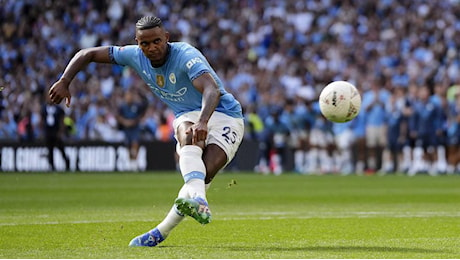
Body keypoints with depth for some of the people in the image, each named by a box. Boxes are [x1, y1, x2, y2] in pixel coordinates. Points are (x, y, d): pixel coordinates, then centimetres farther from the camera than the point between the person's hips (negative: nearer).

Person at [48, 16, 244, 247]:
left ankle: (163, 231, -23)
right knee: (189, 137, -35)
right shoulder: (135, 56, -6)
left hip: (224, 115, -4)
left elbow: (212, 90, -42)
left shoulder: (186, 56, -25)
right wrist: (64, 82, -13)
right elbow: (88, 54, 2)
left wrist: (203, 122, -60)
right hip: (188, 117, 4)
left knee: (204, 173, -28)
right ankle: (197, 201, -53)